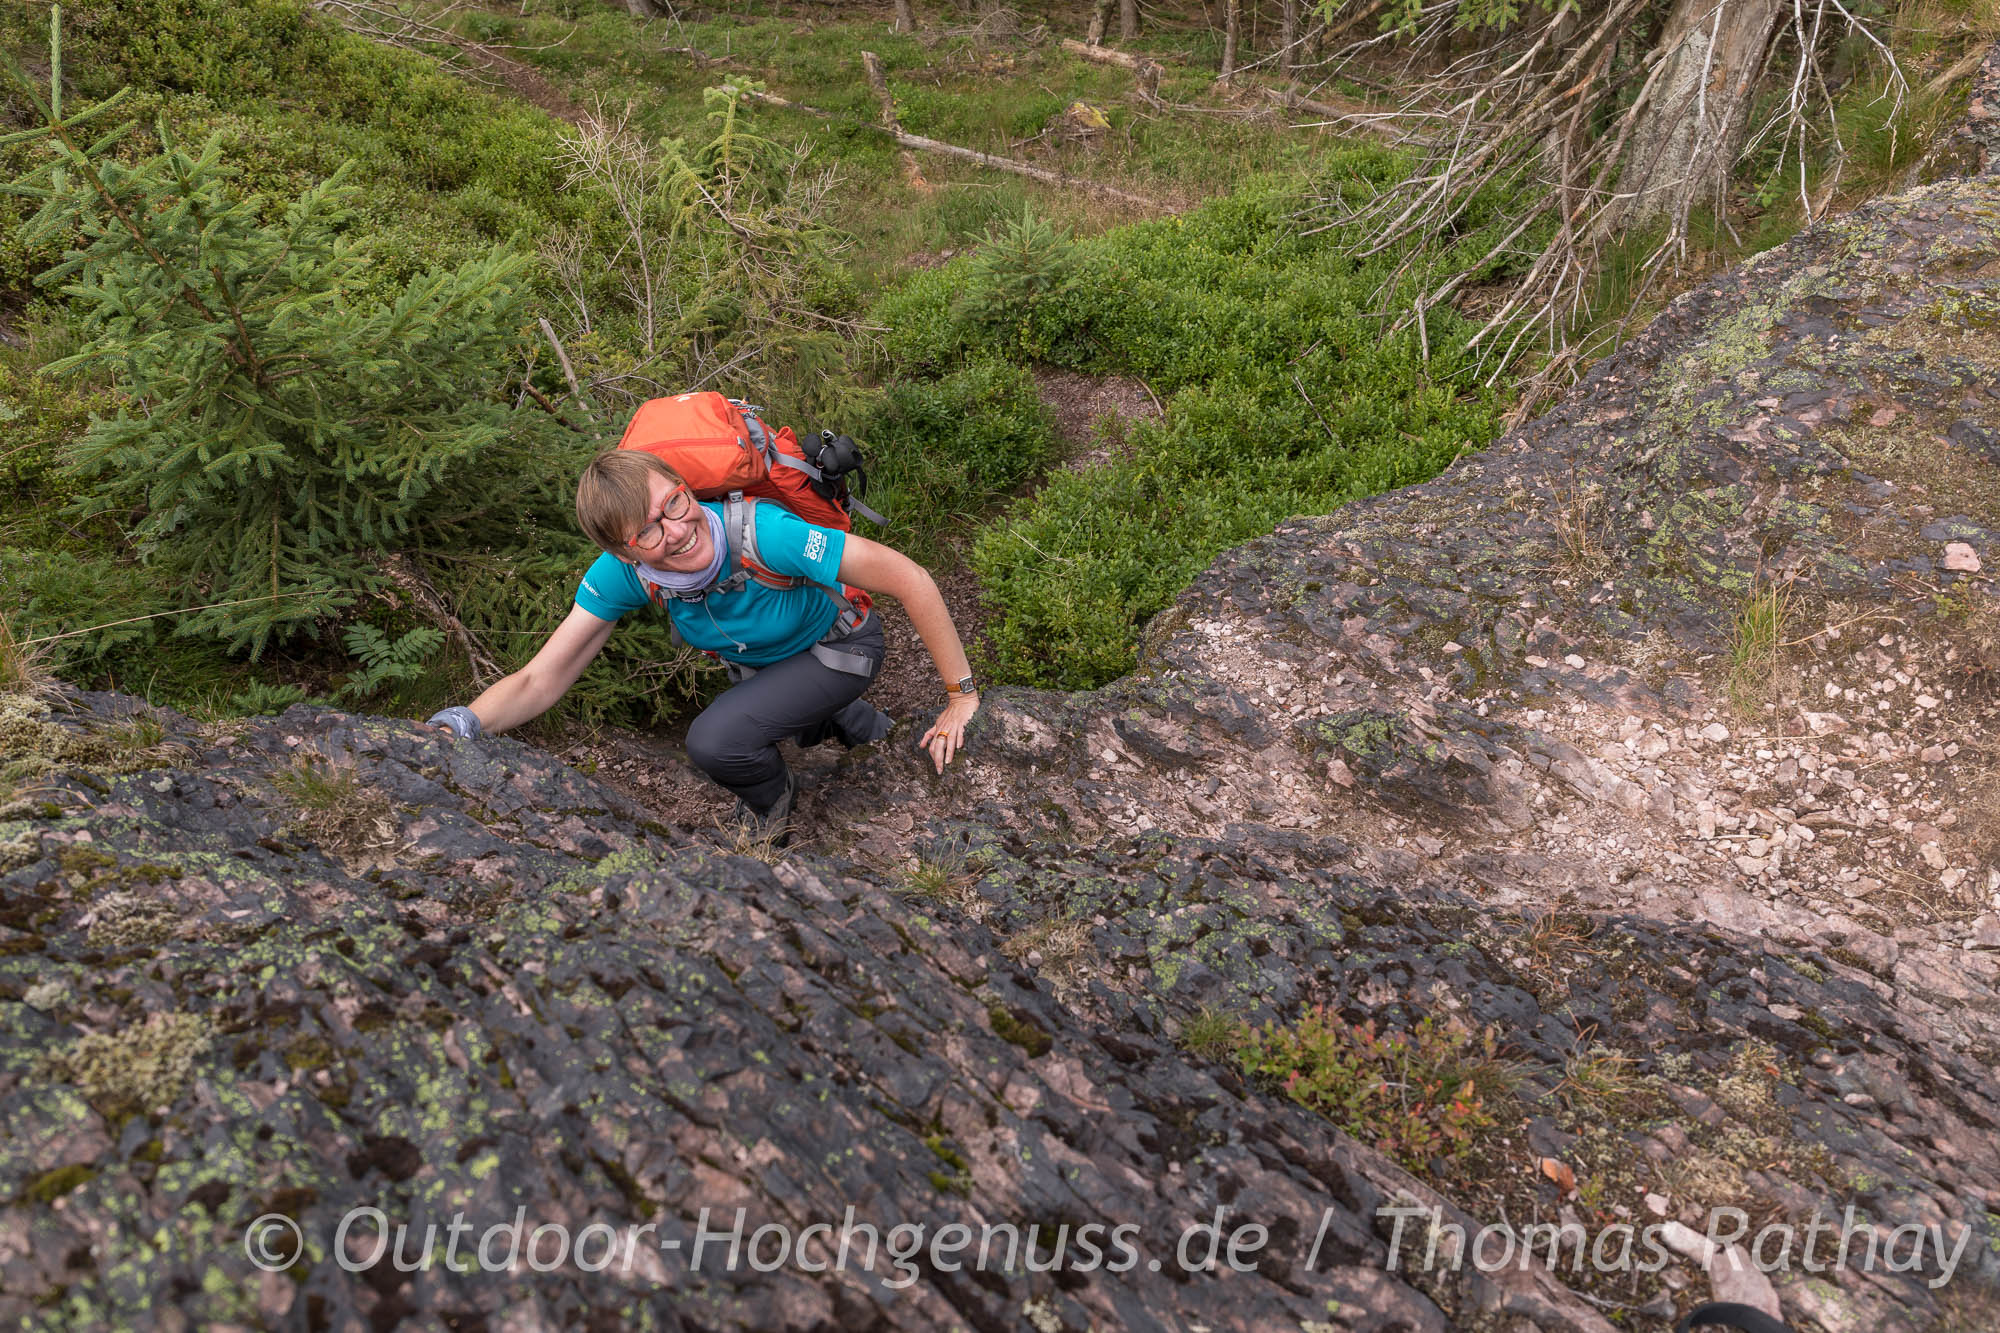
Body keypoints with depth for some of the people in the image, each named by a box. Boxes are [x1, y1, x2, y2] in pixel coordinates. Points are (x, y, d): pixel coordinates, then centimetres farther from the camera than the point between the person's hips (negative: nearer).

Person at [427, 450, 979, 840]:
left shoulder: (762, 533, -41)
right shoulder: (621, 573, -26)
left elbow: (911, 579, -36)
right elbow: (540, 681, -22)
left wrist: (961, 694, -31)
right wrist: (461, 725, -42)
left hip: (838, 646, -5)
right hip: (758, 662, 6)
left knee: (714, 740, -24)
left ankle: (772, 795, 9)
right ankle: (859, 722, 54)